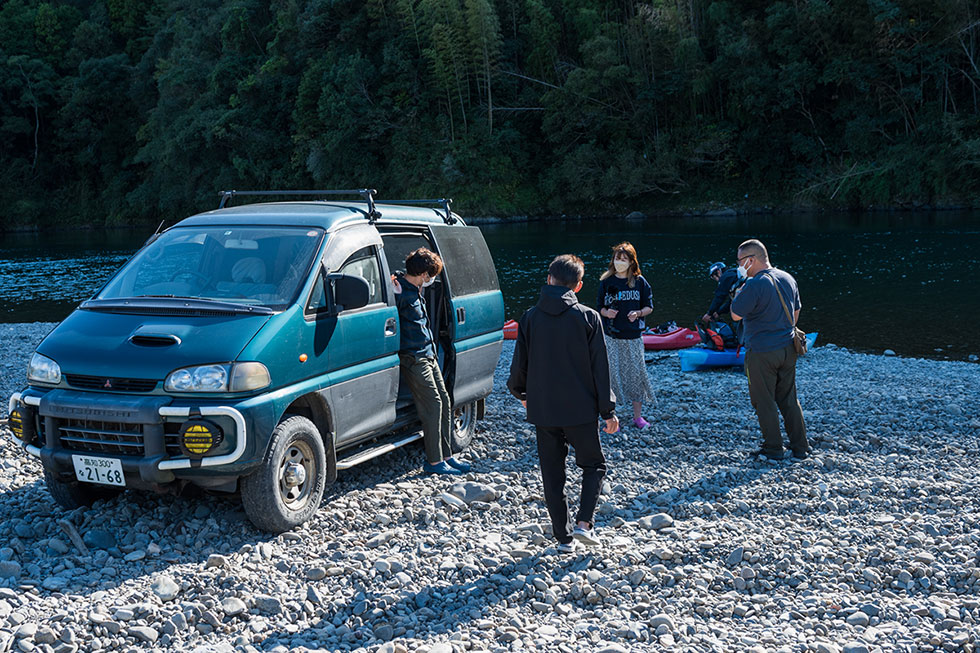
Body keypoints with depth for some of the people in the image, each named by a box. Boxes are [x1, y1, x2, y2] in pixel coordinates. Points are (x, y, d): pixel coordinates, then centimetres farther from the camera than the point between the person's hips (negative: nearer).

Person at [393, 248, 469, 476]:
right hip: (413, 358, -10)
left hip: (428, 356, 10)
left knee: (444, 402, 10)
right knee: (432, 405, -8)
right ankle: (434, 461, -1)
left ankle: (446, 455, 19)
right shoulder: (399, 291, -17)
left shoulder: (415, 291, 14)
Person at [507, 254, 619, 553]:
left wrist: (520, 392, 24)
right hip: (580, 410, -2)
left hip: (542, 410, 2)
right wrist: (608, 410, 2)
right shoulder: (587, 318, -8)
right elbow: (600, 368, -6)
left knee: (552, 474, 12)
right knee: (594, 464, 17)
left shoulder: (529, 318, -3)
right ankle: (584, 522, -1)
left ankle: (563, 537, 13)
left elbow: (520, 363, 4)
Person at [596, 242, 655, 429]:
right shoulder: (606, 282, 2)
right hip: (611, 337, -1)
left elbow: (649, 307, 7)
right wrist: (606, 313, -14)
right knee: (612, 373, -3)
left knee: (636, 373, 3)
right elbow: (599, 307, 8)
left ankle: (638, 416, 15)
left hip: (633, 336, 1)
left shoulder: (639, 282, 2)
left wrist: (638, 313, -13)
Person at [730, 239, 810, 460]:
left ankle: (773, 448, 12)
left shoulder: (755, 284, -20)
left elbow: (736, 314, -14)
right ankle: (801, 447, 19)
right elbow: (796, 312, 16)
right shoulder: (788, 279, 6)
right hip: (787, 350, 8)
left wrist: (741, 282, -7)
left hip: (761, 353, -8)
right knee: (789, 400, 15)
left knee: (764, 401, 6)